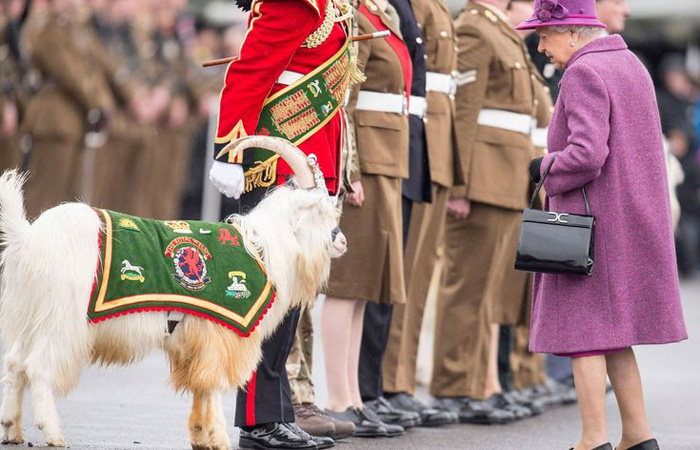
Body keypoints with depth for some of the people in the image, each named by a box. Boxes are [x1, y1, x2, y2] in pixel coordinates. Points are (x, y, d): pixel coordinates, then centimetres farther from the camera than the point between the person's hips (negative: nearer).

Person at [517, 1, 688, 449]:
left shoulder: (584, 73, -15)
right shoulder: (631, 64, 13)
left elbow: (585, 156, -25)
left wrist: (544, 167, -7)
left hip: (592, 223, -9)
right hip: (634, 221, 9)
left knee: (584, 330, -4)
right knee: (611, 334, 14)